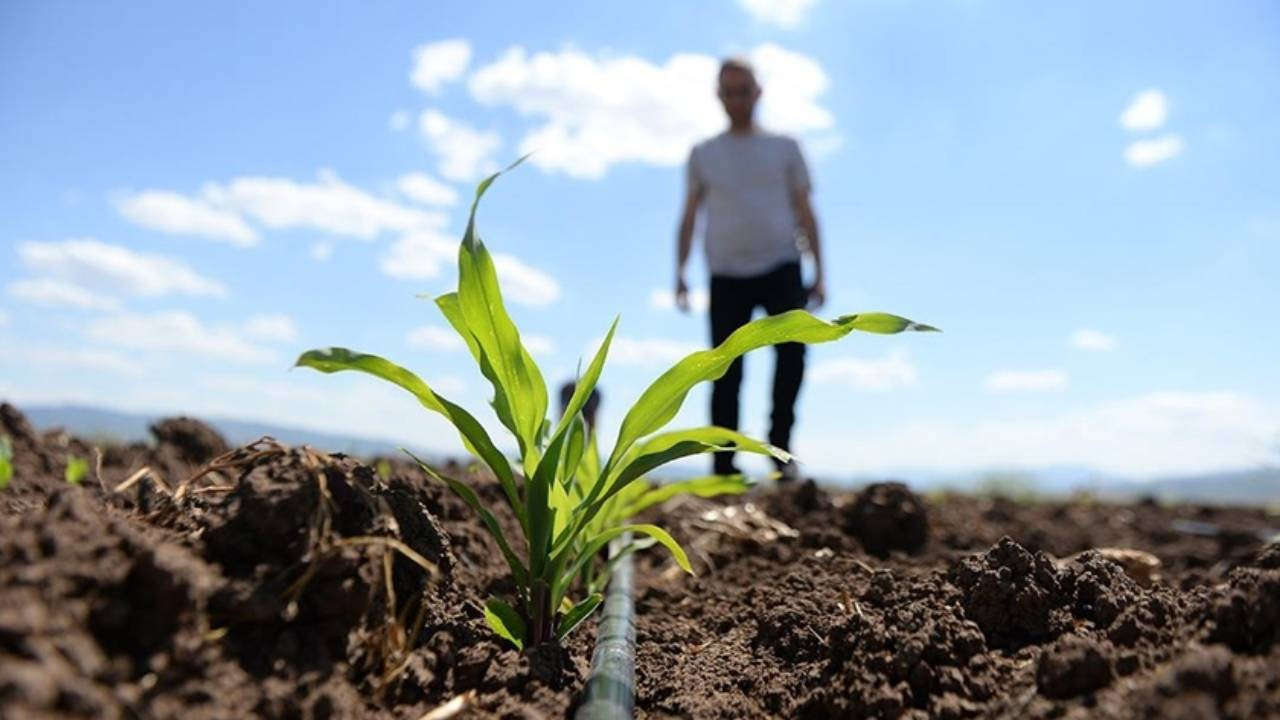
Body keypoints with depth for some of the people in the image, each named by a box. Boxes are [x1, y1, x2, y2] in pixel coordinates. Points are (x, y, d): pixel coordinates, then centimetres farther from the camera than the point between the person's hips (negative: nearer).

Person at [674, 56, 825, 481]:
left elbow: (804, 211, 12)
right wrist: (679, 272, 1)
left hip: (780, 266, 0)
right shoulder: (703, 154, 15)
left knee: (792, 349, -19)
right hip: (726, 274, 1)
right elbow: (690, 215, 13)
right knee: (726, 372, -2)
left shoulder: (784, 147, 14)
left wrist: (819, 273, 4)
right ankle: (724, 468, 5)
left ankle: (780, 446, -2)